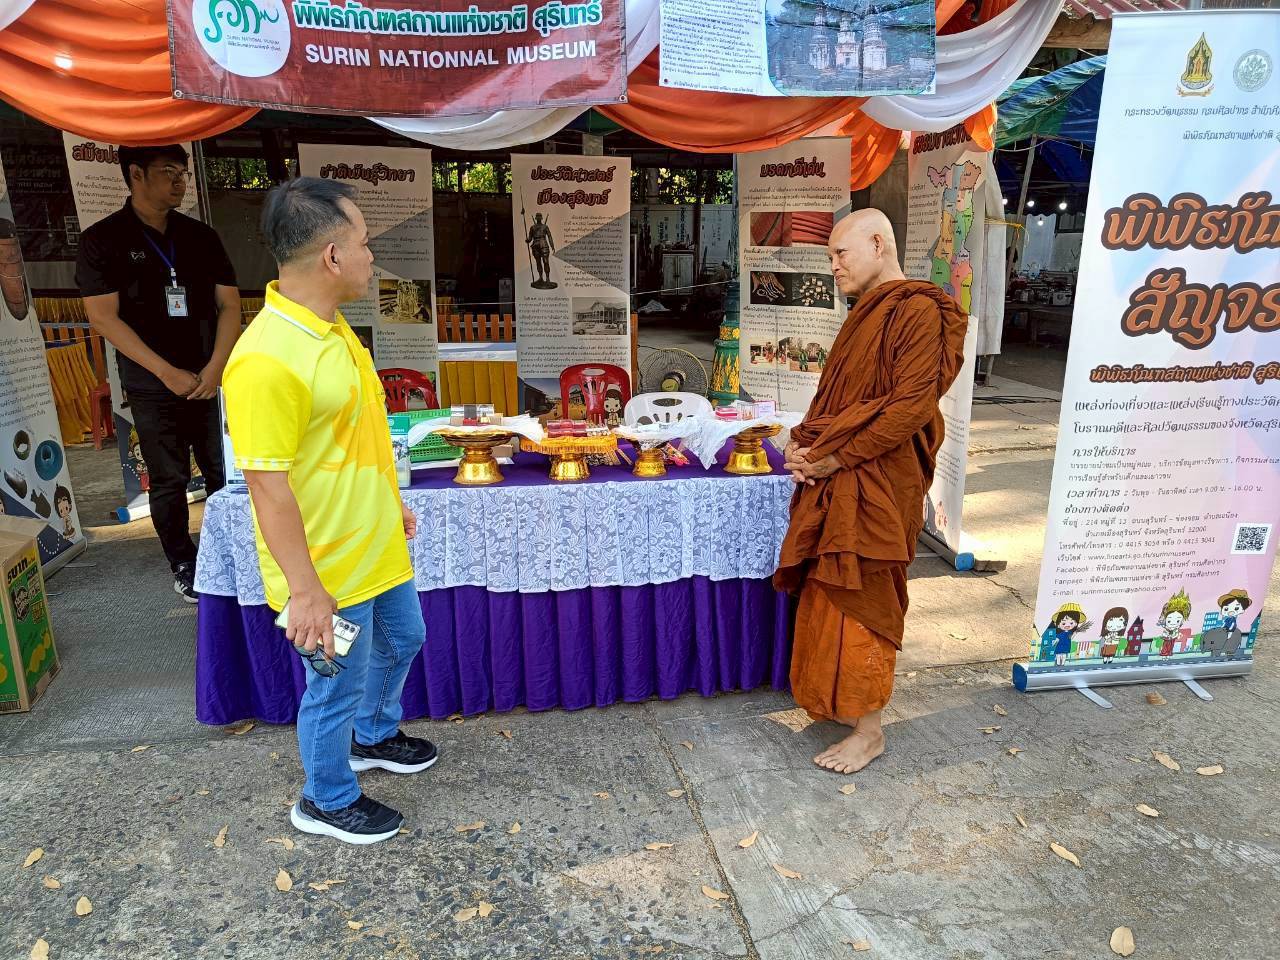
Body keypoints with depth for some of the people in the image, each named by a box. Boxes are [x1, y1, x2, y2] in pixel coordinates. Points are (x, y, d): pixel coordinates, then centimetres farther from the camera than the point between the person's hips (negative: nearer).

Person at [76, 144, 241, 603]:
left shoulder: (201, 236, 6)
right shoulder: (103, 239, -3)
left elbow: (229, 304, 5)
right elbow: (103, 317, -8)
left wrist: (215, 367, -7)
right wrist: (169, 373, -14)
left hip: (211, 381, 3)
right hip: (153, 389, -3)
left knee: (223, 473, 6)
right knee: (169, 481, 5)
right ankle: (183, 565, 20)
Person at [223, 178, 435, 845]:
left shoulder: (330, 327, 2)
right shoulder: (266, 358, -28)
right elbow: (269, 487, -26)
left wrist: (393, 503, 21)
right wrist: (306, 590, -23)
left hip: (376, 546, 9)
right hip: (328, 569, -9)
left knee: (402, 640, 27)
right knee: (338, 685, 11)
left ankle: (373, 736, 53)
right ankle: (327, 801, 38)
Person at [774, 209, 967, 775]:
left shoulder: (918, 311, -14)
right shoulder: (867, 313, 16)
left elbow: (910, 407, -21)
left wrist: (830, 458, -18)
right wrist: (806, 447, 1)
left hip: (875, 485, -9)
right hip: (836, 482, 9)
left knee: (859, 602, 0)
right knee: (833, 595, 16)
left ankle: (869, 730, 15)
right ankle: (838, 700, 33)